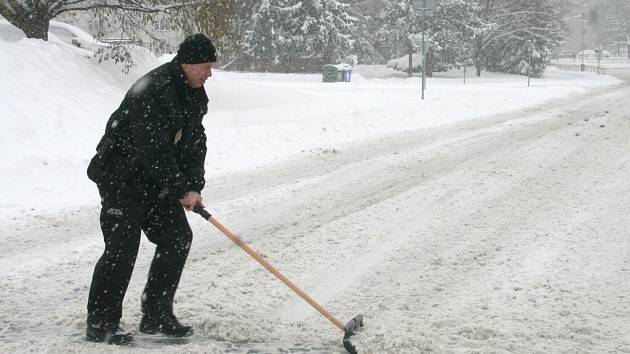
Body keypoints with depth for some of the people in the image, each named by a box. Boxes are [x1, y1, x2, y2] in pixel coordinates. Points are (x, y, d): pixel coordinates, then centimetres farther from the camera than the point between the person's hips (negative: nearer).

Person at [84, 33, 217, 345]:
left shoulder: (194, 95, 7)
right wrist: (181, 190, -21)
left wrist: (194, 187, -5)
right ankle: (100, 324, -5)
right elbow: (154, 149, -27)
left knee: (177, 237, 7)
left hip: (158, 180, 9)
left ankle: (157, 316, 16)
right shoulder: (152, 91, -24)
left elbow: (195, 143, 7)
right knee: (122, 246, -13)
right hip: (122, 177, -9)